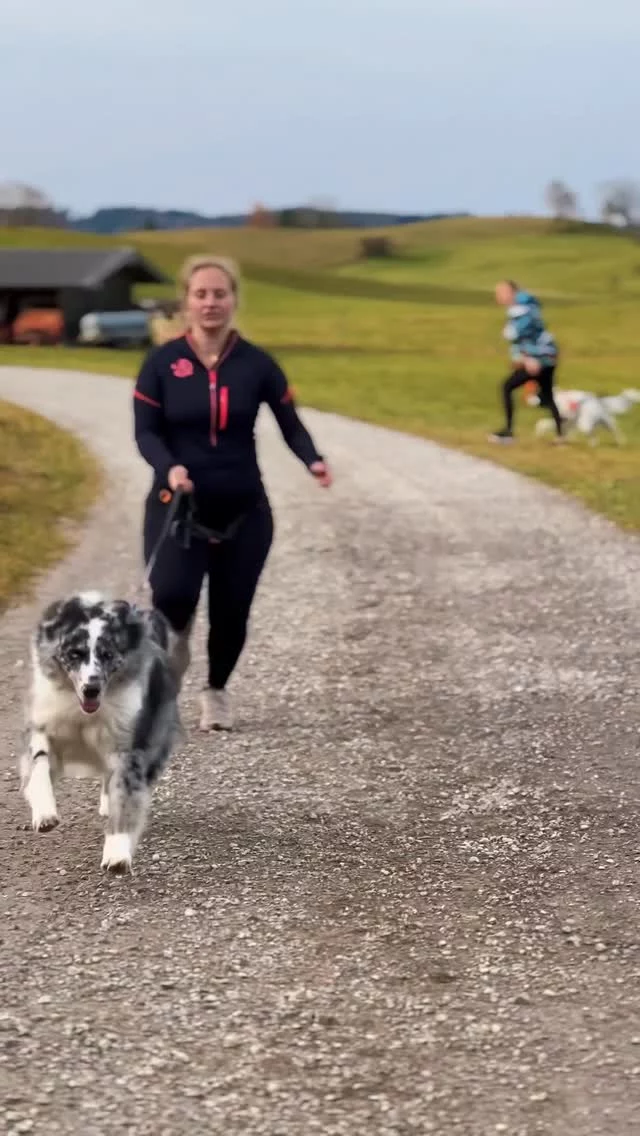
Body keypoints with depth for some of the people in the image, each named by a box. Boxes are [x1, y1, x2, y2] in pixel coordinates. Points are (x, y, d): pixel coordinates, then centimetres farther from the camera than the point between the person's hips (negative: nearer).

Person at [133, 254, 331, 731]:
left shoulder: (256, 364, -1)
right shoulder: (162, 362, -3)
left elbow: (290, 424, 1)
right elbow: (146, 430, -4)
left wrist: (313, 460, -18)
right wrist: (169, 468, -24)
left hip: (244, 509, 1)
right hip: (177, 506, -1)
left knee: (231, 611, 5)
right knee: (171, 595, -23)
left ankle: (217, 692, 34)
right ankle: (175, 641, 15)